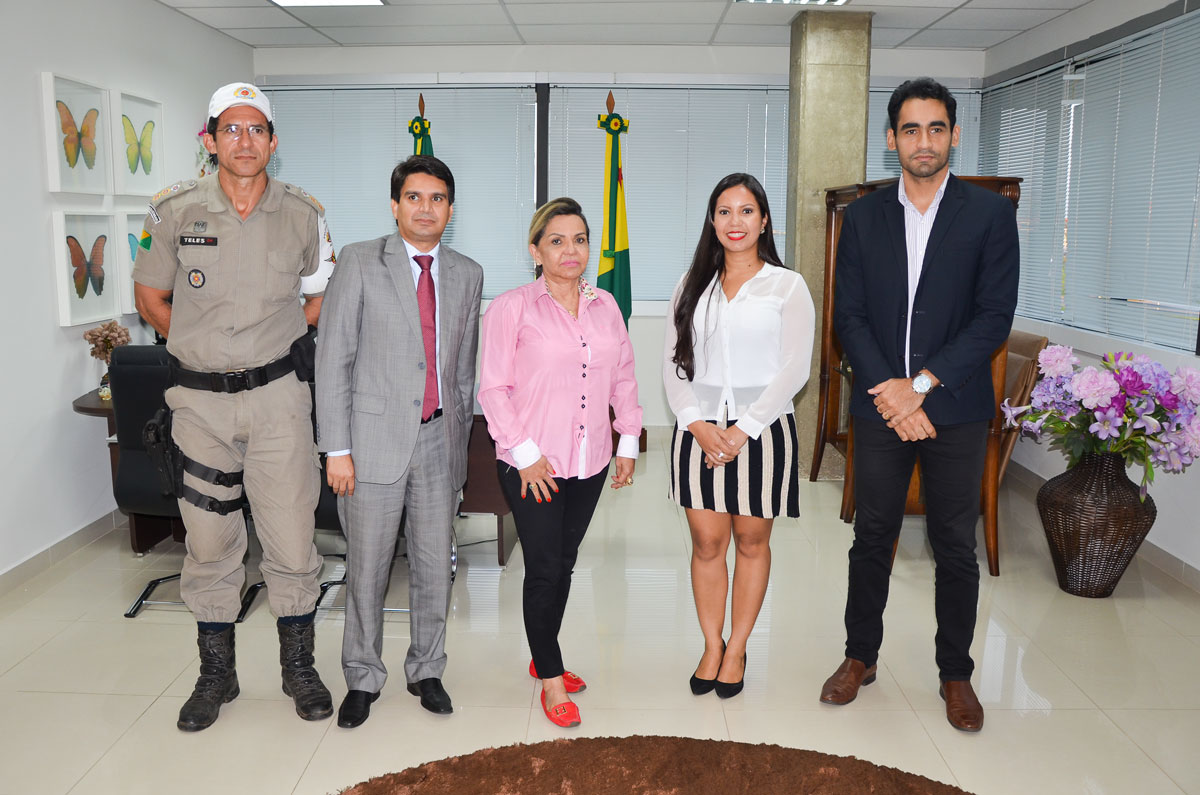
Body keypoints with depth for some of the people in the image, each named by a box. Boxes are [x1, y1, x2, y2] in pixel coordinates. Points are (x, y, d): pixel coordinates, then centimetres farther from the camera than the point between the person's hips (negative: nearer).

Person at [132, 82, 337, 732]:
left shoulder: (303, 214, 0)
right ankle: (216, 674, 27)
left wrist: (273, 340, 6)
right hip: (199, 397, 1)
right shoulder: (174, 209, -1)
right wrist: (202, 347, 5)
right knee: (208, 542, 10)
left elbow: (322, 298, 12)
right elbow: (150, 296, 9)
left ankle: (299, 667, 21)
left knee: (292, 539, 2)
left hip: (276, 393, 0)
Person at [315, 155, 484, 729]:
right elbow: (333, 358, -6)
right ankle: (363, 679, 25)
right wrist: (337, 449, -10)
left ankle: (426, 670, 30)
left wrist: (460, 438, 12)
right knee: (367, 568, 5)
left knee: (434, 566, 11)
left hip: (439, 439, 3)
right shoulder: (359, 262, -3)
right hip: (375, 439, -3)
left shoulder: (467, 274, 9)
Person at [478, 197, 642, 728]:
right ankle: (551, 679, 15)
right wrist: (525, 452, -13)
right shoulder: (511, 308, -6)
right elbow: (493, 388, -8)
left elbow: (623, 376, 16)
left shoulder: (605, 305, 9)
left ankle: (543, 658, 34)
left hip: (590, 461, 5)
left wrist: (629, 440, 12)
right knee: (545, 568, -2)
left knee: (564, 562, 15)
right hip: (532, 464, -5)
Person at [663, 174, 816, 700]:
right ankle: (712, 647, 22)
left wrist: (744, 430, -13)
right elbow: (673, 363, 5)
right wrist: (696, 423, -10)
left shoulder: (787, 286, 0)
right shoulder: (693, 285, 9)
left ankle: (736, 650, 23)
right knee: (706, 543, 5)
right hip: (699, 431, 2)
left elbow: (794, 368, -7)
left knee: (752, 543, 8)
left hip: (761, 431, -2)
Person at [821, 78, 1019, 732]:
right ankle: (861, 655, 28)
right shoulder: (863, 216, 5)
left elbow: (995, 316, -8)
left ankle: (955, 672, 25)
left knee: (956, 547, 8)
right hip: (880, 405, 2)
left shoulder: (990, 213, 0)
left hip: (955, 408, -1)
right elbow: (849, 316, 1)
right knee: (871, 537, 11)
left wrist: (923, 384, -16)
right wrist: (890, 391, -11)